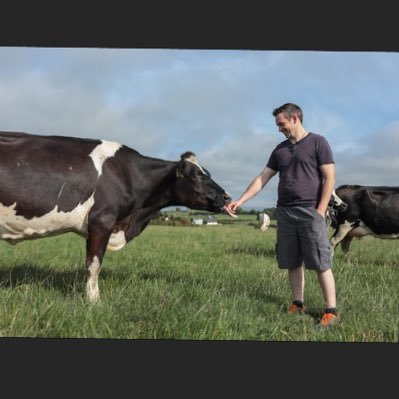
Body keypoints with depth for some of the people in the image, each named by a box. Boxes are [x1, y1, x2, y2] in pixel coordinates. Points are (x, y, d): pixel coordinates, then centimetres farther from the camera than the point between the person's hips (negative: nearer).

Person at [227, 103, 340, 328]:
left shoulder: (318, 142, 0)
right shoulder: (280, 150, 16)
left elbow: (329, 178, -5)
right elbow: (262, 179, 15)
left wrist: (320, 211, -13)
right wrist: (240, 201, 7)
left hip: (310, 212, -6)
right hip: (284, 212, 6)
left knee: (321, 263, -5)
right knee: (292, 263, 8)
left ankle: (332, 311, 1)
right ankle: (298, 305, 18)